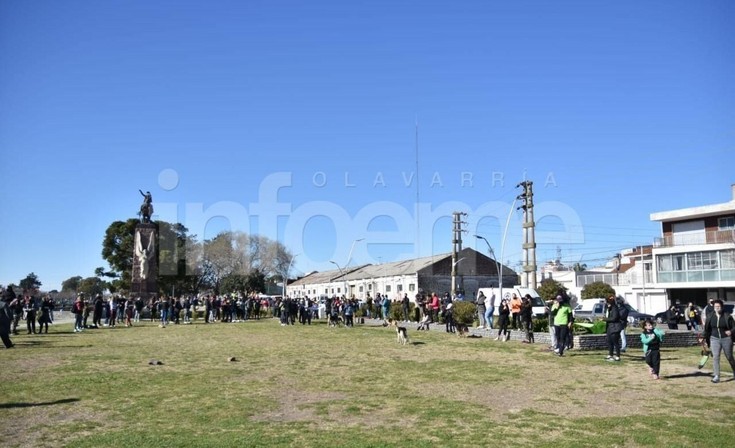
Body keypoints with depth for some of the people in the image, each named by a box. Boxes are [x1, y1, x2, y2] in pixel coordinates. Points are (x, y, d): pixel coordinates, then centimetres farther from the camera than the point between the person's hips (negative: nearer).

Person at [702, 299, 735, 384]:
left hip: (726, 339, -2)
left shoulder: (727, 317, -9)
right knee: (715, 357, -10)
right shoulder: (710, 317, 0)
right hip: (714, 339, 2)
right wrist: (706, 339, 10)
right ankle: (716, 376, -10)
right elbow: (707, 329, 9)